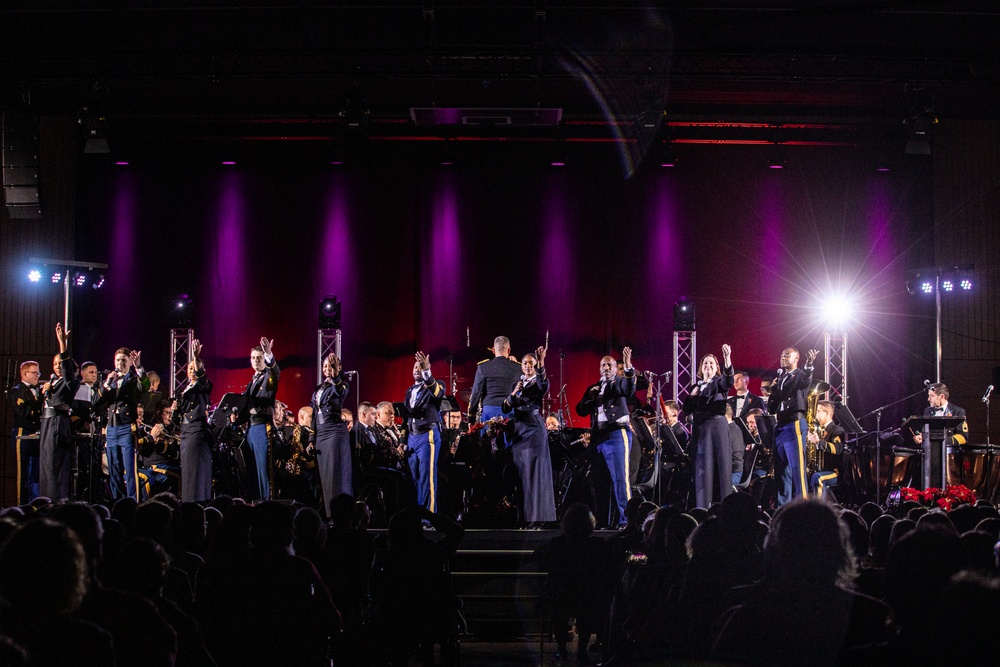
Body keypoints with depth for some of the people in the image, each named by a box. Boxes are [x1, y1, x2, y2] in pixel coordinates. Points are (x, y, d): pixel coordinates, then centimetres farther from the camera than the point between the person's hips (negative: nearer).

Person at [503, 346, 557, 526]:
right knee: (521, 472, 3)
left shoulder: (538, 383, 2)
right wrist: (513, 394, -10)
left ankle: (536, 517, -12)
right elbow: (506, 408, 8)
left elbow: (545, 385, -25)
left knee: (535, 471, -9)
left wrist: (541, 365, -38)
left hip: (534, 429, -5)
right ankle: (524, 515, 6)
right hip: (518, 430, 5)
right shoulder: (517, 384, 15)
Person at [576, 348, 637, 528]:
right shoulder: (593, 388, 21)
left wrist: (629, 368, -35)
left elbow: (630, 389, -18)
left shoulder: (620, 383, 6)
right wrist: (590, 397, -4)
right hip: (598, 437, 6)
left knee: (620, 478, -12)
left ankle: (624, 519, -15)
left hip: (617, 434, -6)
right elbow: (581, 411, 15)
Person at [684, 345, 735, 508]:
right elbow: (687, 409, 18)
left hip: (717, 425, -4)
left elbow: (729, 379, -19)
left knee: (721, 463, -5)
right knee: (702, 466, 1)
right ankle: (703, 506, 2)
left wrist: (727, 359, -35)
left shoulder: (719, 382, 6)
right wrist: (691, 396, -1)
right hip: (700, 427, 4)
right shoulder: (695, 386, 18)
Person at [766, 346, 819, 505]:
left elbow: (806, 381, -25)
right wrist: (773, 391, 2)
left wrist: (808, 365, -45)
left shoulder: (799, 375, 2)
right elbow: (771, 409, 20)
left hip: (794, 424, -8)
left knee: (797, 467, -11)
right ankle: (783, 506, 14)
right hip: (780, 426, 8)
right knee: (781, 468, 9)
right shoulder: (779, 379, 21)